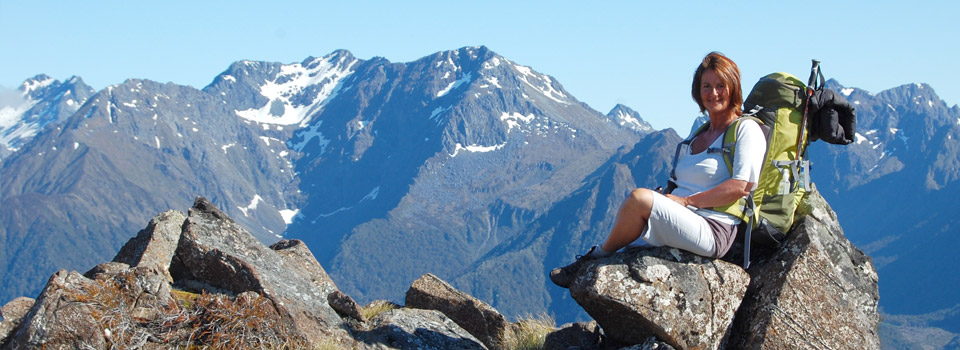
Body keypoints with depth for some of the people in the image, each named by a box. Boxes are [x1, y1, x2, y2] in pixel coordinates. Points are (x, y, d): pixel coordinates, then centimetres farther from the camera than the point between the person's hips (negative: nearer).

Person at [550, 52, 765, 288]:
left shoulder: (747, 130, 1)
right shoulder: (696, 137, 26)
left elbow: (742, 186, -13)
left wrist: (686, 200, -13)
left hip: (713, 232, -8)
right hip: (681, 230, 8)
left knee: (639, 198, -27)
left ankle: (598, 256, -7)